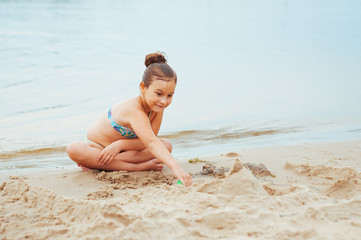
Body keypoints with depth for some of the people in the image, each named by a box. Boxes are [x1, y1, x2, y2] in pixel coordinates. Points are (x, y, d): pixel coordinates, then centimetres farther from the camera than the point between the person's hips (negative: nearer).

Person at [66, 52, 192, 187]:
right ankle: (138, 167, -33)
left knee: (167, 145, -15)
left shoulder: (158, 106, -15)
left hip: (120, 148, 6)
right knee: (73, 149, -37)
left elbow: (147, 141, -17)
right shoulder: (135, 110, -39)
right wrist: (175, 167, -64)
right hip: (97, 144, -6)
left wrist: (120, 144, -34)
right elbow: (151, 143, -52)